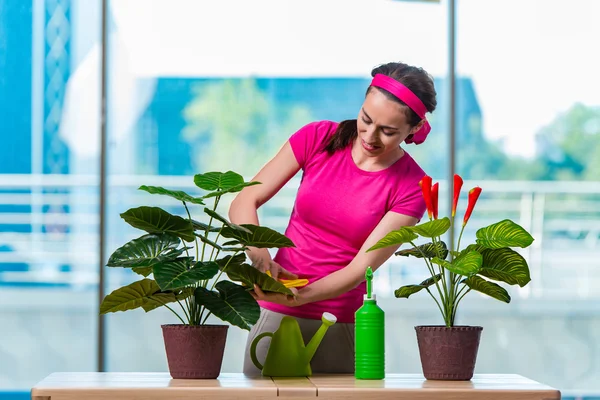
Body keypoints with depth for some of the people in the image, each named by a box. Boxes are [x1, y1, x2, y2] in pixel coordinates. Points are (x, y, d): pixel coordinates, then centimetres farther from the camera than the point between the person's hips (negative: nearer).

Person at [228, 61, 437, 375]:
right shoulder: (318, 138, -3)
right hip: (274, 315, 1)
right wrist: (262, 261, -22)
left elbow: (362, 267, -14)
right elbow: (244, 202, -4)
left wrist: (297, 297, -29)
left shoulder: (411, 187, -8)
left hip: (341, 326, -1)